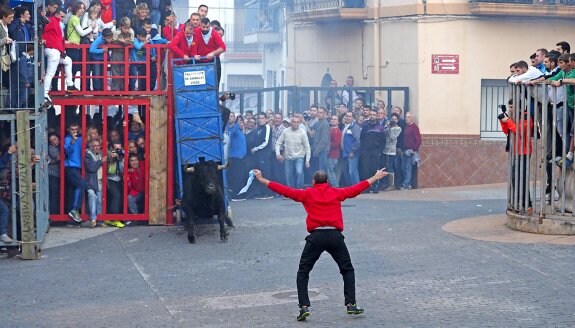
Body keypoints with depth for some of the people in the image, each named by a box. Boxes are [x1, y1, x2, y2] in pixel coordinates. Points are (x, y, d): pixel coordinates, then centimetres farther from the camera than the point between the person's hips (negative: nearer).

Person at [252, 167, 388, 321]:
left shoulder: (307, 194, 9)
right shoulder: (337, 192, 13)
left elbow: (285, 190, 7)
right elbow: (356, 189, 21)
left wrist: (262, 180, 14)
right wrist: (375, 178, 34)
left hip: (316, 236, -1)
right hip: (335, 235, 1)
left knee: (303, 272, 10)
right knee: (347, 270, 19)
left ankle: (304, 307, -3)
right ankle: (351, 304, 10)